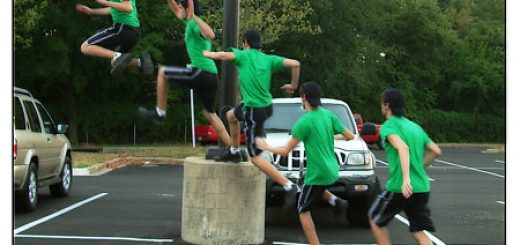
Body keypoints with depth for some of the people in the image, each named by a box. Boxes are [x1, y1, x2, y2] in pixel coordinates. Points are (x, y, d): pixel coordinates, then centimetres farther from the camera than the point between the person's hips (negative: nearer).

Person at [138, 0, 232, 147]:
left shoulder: (194, 23, -6)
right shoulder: (191, 22, 21)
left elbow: (211, 35, -28)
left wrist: (194, 17, -28)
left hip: (200, 73, -9)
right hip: (212, 76, 9)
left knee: (162, 72, 5)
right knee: (209, 114, 17)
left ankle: (160, 112, 10)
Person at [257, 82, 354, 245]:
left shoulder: (303, 122, -16)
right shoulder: (329, 115, 3)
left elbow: (285, 152, -13)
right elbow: (350, 136, 8)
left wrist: (266, 147, 3)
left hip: (317, 174, -7)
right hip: (331, 172, 7)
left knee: (303, 211, 6)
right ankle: (333, 199, 9)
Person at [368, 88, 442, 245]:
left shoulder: (388, 126, -6)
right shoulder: (415, 126, 16)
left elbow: (403, 148, -25)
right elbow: (436, 151, 17)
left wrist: (406, 178, -35)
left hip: (399, 187, -6)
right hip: (422, 187, 6)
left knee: (374, 218, 17)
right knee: (419, 232, 8)